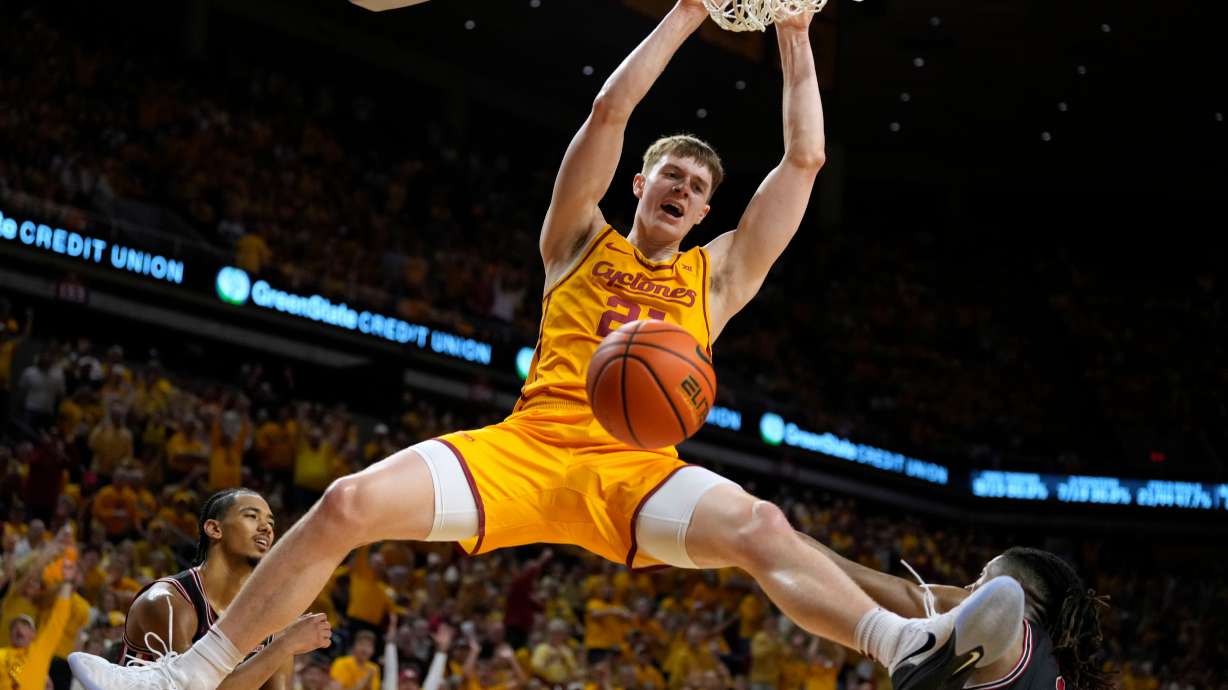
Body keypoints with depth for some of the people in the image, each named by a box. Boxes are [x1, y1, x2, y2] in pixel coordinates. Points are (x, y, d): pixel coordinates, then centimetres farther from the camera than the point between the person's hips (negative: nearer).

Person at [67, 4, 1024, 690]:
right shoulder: (581, 243, 20)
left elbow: (806, 160, 18)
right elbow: (610, 111, 9)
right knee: (349, 505, -20)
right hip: (528, 442, 0)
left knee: (759, 527, -31)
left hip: (638, 467, 1)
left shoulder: (719, 274, 22)